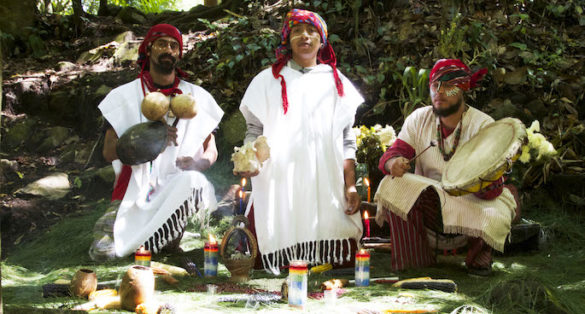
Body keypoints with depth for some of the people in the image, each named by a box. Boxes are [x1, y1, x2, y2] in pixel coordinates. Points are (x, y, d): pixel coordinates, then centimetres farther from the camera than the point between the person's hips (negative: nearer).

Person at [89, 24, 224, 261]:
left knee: (192, 182, -36)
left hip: (176, 188, 2)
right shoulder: (125, 96, 5)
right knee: (103, 251, -26)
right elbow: (109, 152, -2)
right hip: (135, 191, -2)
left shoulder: (197, 97, 10)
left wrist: (197, 164, -15)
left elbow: (211, 150, 10)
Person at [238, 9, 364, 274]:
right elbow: (255, 130, 13)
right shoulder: (268, 80, 16)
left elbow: (347, 140, 15)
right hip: (278, 186, -1)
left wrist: (350, 185, 5)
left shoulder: (337, 83, 19)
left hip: (326, 190, 1)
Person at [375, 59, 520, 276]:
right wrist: (394, 163, -33)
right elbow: (391, 155, -7)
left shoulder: (483, 125, -14)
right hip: (426, 200, 2)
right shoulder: (419, 119, -2)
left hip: (471, 203, -2)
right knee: (391, 186, -25)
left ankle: (478, 256, 4)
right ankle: (413, 261, -7)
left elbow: (493, 189, -21)